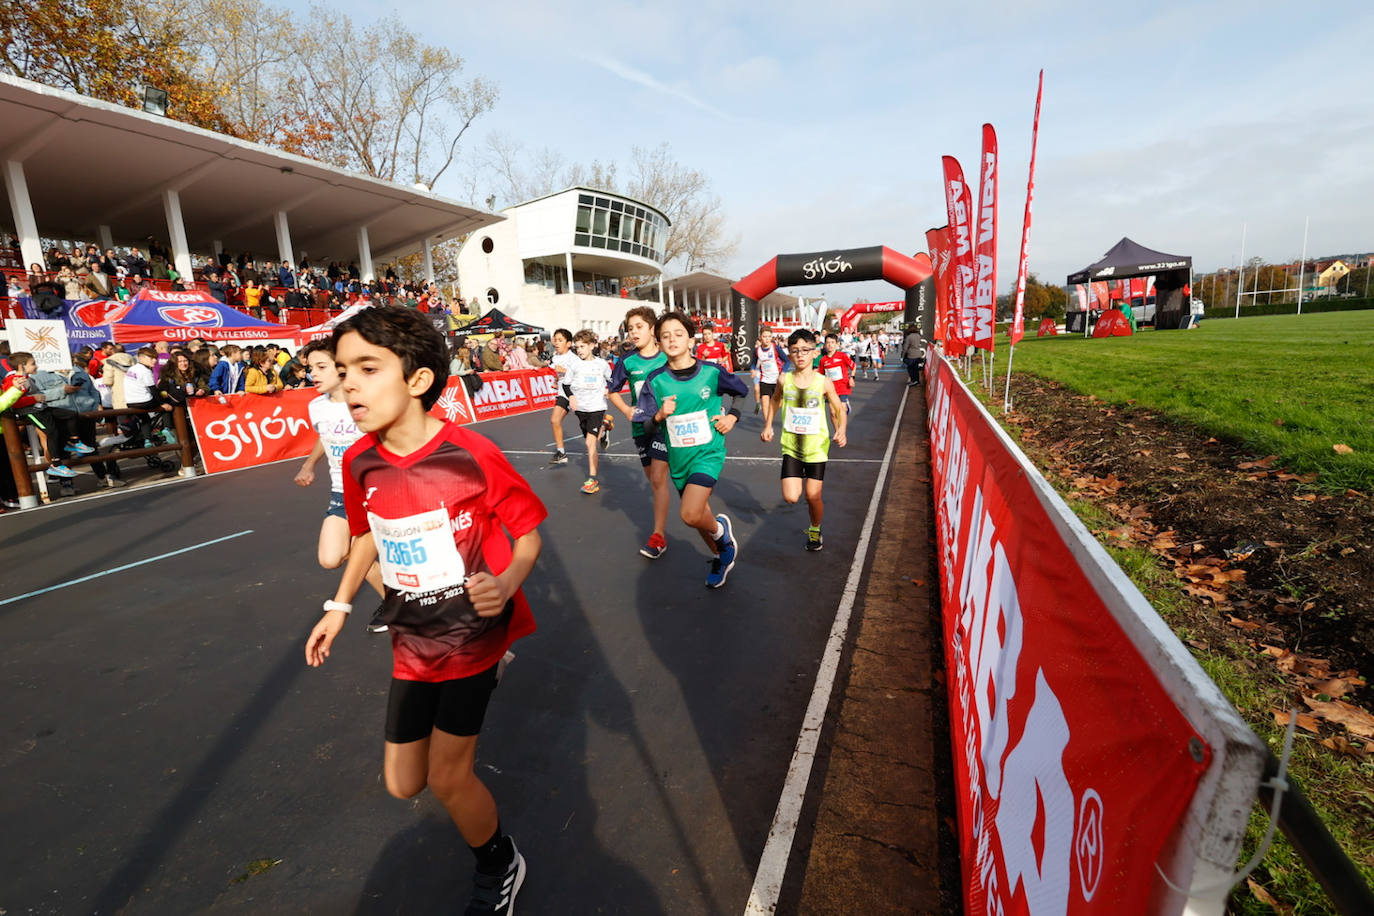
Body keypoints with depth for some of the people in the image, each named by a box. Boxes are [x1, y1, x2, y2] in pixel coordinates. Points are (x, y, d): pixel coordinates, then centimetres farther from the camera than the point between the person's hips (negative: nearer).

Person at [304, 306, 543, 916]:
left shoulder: (473, 455, -24)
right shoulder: (359, 463, -8)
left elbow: (528, 536, -14)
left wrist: (504, 585, -33)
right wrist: (339, 606, 12)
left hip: (473, 633, -5)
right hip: (412, 643, 5)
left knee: (447, 777, 1)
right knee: (403, 785, 15)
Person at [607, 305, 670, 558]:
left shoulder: (667, 357, -7)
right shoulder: (628, 361, -1)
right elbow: (613, 391, 10)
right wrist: (627, 410, -5)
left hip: (664, 424, -3)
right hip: (640, 426, 4)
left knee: (658, 478, -11)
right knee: (653, 480, 14)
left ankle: (658, 535, -5)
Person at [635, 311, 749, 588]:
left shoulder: (712, 372, -9)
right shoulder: (655, 380, -7)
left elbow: (742, 392, 11)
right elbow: (647, 428, -3)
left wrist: (732, 416, -3)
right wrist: (660, 416, -23)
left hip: (708, 453, -3)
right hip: (678, 459, 4)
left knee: (691, 515, -23)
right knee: (699, 513, 18)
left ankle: (721, 530, 12)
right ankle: (721, 556, 45)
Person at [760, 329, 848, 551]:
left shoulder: (823, 382, -9)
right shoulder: (785, 380, -4)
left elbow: (839, 410, 2)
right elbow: (775, 400, 16)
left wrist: (840, 430, -16)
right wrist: (768, 426, 8)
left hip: (817, 446, -1)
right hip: (791, 446, 1)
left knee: (813, 496, 0)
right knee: (790, 497, -8)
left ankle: (815, 531, 30)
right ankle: (800, 479, 29)